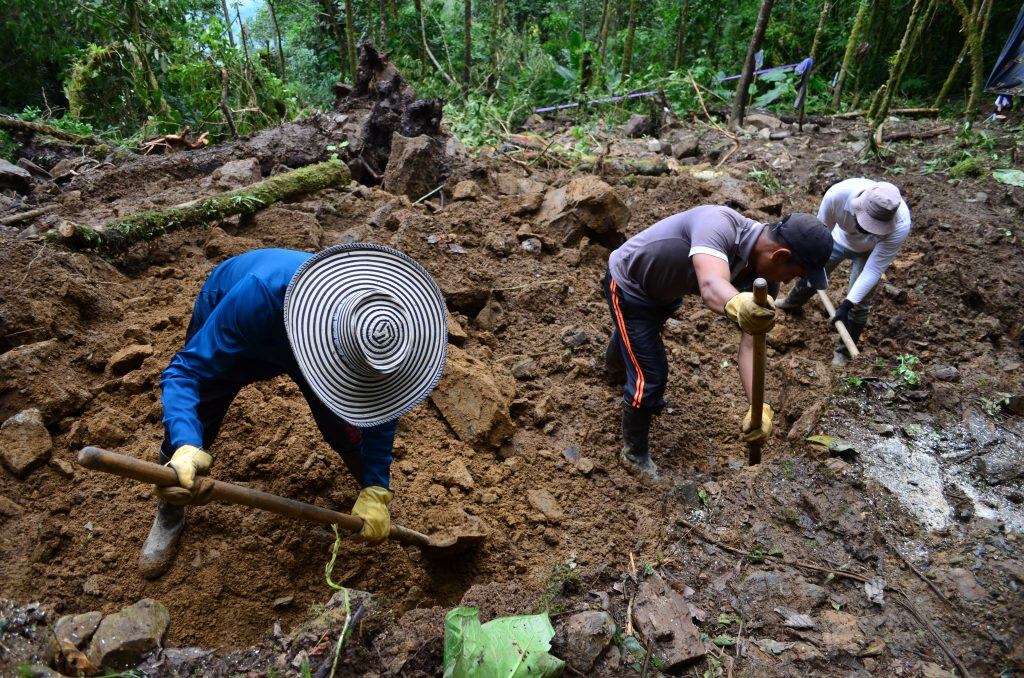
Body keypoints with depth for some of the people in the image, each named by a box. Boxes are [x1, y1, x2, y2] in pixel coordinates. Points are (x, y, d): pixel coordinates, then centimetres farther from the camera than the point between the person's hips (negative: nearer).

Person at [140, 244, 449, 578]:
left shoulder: (377, 335, -36)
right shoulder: (260, 295, -48)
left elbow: (378, 404, -20)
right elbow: (185, 371, -39)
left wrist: (376, 491, -24)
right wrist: (185, 447, -58)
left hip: (307, 331, 2)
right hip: (227, 333, -1)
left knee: (346, 433, -9)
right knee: (187, 436, 0)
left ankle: (377, 485, 23)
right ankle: (169, 512, 32)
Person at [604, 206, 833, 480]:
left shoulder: (764, 276, -20)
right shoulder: (718, 224, -40)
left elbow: (750, 343, -25)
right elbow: (711, 286, -60)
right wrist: (737, 305, -82)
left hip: (666, 291, 7)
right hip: (629, 286, -7)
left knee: (635, 335, 37)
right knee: (650, 378, -9)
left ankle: (616, 371, 74)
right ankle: (635, 453, 20)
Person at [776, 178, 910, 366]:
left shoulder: (900, 226, -43)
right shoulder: (839, 193, -43)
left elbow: (874, 269, -32)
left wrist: (847, 305, -34)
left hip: (870, 252, -2)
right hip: (841, 238, 2)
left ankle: (844, 351, 21)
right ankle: (793, 302, 56)